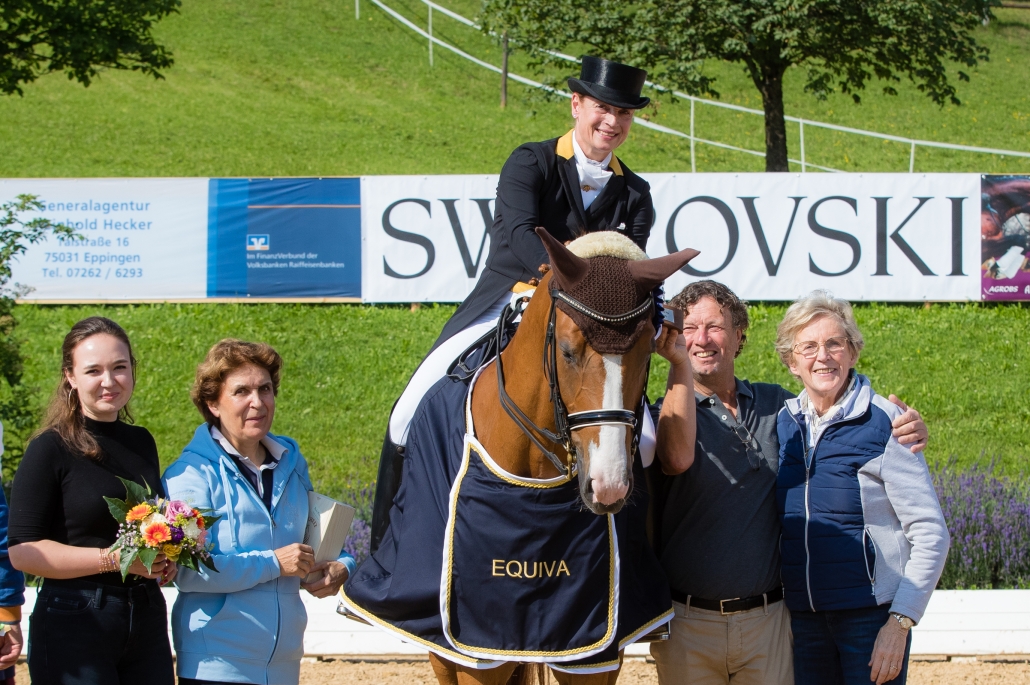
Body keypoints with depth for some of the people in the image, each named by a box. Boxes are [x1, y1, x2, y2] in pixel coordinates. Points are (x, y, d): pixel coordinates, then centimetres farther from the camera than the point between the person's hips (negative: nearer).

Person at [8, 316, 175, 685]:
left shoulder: (142, 443, 12)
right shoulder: (49, 450, -7)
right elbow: (22, 552, -13)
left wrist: (169, 557, 4)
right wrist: (113, 559, -20)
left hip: (147, 618, 6)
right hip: (73, 625, -6)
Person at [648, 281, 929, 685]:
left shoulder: (775, 405, 9)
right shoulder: (667, 414, -4)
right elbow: (678, 458, -26)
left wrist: (906, 427, -4)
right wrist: (679, 364, -31)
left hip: (767, 621, 3)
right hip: (688, 622, -3)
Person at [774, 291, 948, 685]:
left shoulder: (884, 424, -8)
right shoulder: (781, 423, 6)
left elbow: (930, 534, -9)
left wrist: (900, 623, -14)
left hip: (871, 616, -4)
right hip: (800, 617, 4)